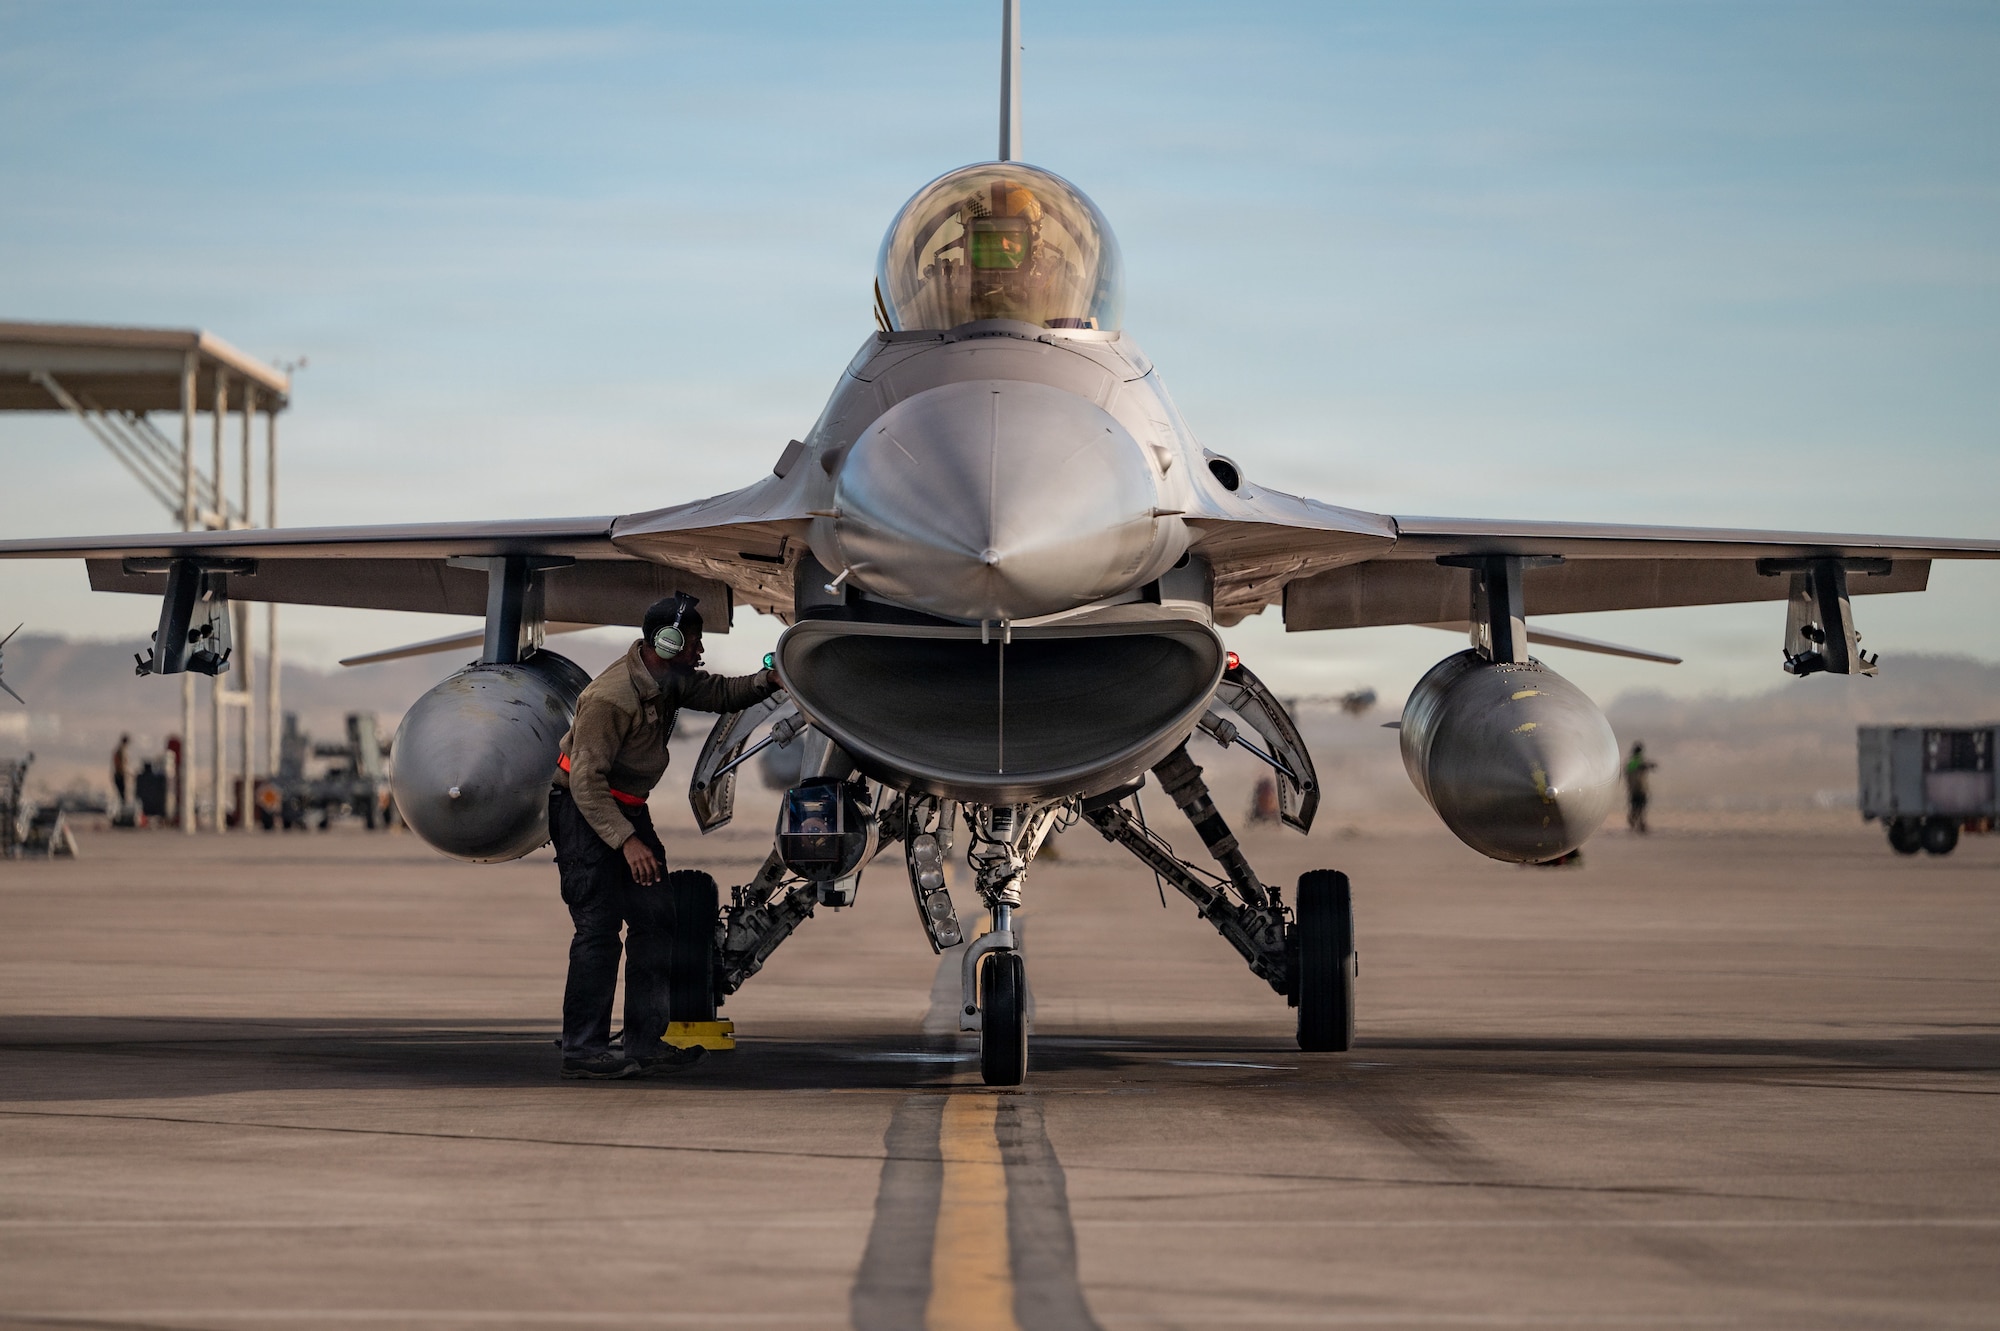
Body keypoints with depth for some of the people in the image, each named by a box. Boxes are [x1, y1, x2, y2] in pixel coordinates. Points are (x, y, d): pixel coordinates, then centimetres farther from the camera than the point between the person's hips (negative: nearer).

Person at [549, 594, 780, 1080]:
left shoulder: (671, 680, 1)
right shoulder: (611, 697, -27)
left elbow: (718, 694, 16)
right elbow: (587, 780, -28)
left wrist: (766, 682, -4)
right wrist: (626, 841, -34)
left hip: (627, 810, 9)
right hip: (583, 814, -9)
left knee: (653, 920, 4)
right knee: (599, 928, -14)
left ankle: (645, 1044, 6)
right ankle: (583, 1051, -12)